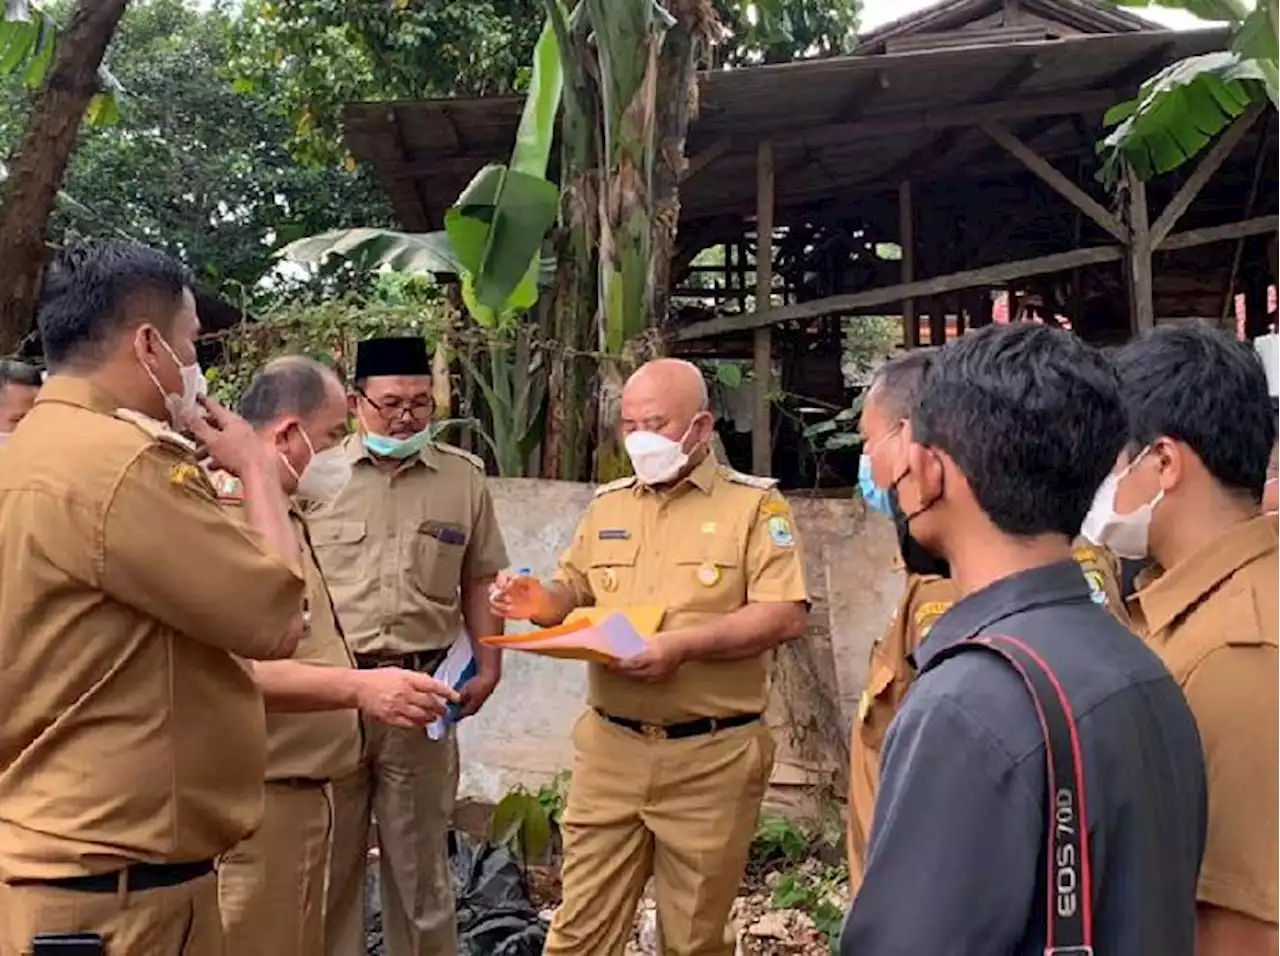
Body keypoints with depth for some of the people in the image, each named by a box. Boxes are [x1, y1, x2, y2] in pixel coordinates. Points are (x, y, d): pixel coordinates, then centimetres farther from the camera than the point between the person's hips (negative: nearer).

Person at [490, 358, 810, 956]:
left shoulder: (753, 502, -4)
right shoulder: (607, 504, 12)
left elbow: (787, 615, -13)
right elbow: (577, 595, 18)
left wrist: (684, 644, -23)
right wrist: (543, 603, -5)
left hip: (712, 756, -4)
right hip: (609, 749, 4)